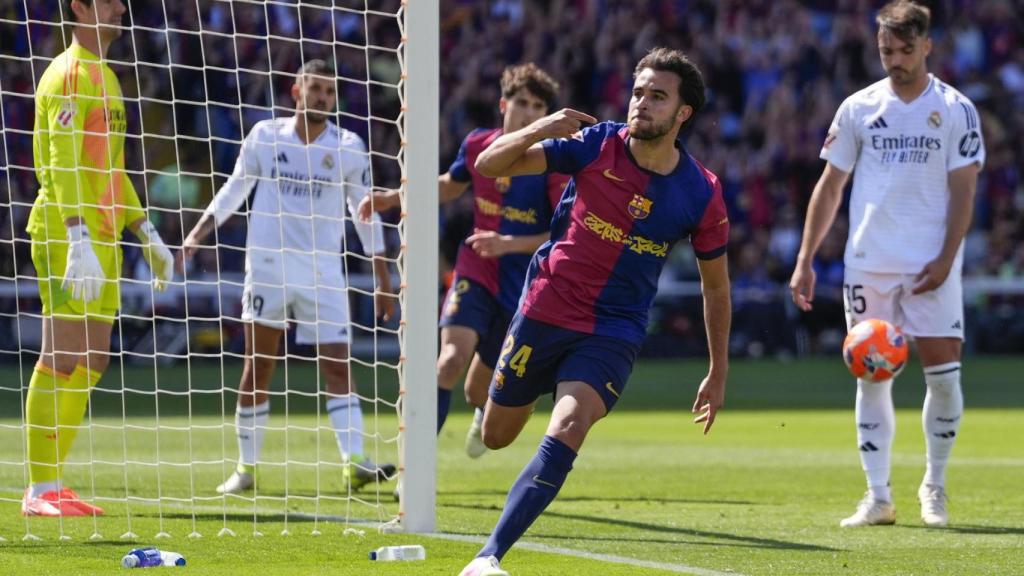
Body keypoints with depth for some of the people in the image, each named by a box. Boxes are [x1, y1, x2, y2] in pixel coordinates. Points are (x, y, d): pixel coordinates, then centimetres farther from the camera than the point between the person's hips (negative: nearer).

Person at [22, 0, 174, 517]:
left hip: (100, 237, 10)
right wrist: (79, 241, -28)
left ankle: (52, 485, 13)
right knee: (63, 359, -10)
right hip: (67, 236, -10)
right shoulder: (70, 73, -10)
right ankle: (40, 491, -9)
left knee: (90, 362, 9)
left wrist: (147, 233, 26)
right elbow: (62, 164, -20)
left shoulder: (103, 76, 21)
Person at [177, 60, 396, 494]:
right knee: (257, 367, 3)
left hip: (322, 272, 0)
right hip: (267, 266, 1)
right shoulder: (264, 136, 2)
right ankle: (246, 467, 11)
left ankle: (354, 462, -18)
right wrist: (197, 234, 5)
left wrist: (383, 282, 6)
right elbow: (233, 191, 14)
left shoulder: (348, 147, 1)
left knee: (337, 365, -10)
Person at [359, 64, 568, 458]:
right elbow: (450, 186, 21)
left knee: (478, 389, 12)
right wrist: (392, 198, 13)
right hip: (476, 274, 1)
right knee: (453, 358, -27)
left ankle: (484, 415, 53)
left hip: (523, 288, -1)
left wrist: (509, 244, -25)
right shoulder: (477, 145, -1)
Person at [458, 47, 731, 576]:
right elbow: (489, 165, -11)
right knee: (495, 436, 11)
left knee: (567, 430, -26)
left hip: (614, 333, -2)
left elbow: (715, 286, 5)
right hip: (546, 309, 2)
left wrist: (718, 374, 7)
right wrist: (536, 131, -31)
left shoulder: (700, 194, -9)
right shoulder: (595, 146, -10)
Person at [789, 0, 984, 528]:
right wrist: (805, 260, 4)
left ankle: (934, 487, 12)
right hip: (868, 263, 2)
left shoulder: (955, 110, 1)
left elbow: (963, 192, -1)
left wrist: (945, 260, -11)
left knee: (944, 374, -5)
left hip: (931, 267, -2)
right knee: (871, 379, 0)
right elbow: (830, 186, 10)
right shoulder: (859, 108, 6)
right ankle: (877, 497, 5)